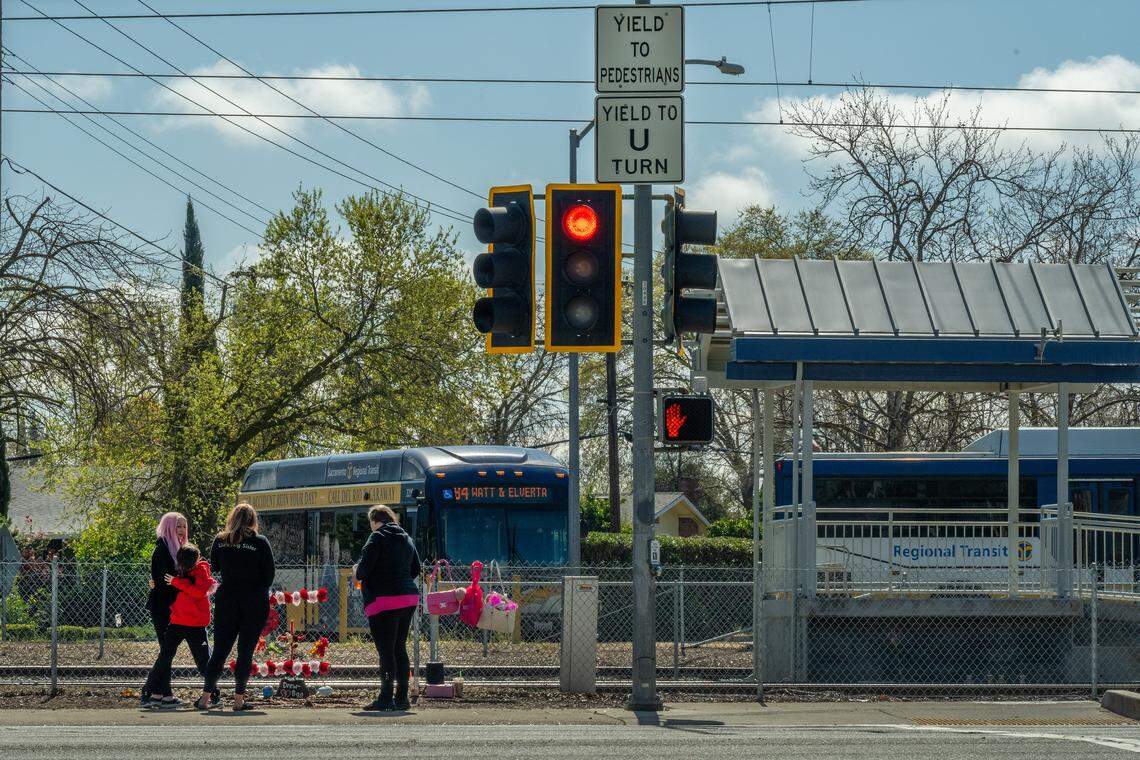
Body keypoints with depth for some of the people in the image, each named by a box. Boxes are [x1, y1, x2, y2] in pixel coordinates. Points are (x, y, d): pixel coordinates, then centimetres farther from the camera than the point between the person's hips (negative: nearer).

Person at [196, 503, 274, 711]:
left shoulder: (220, 541, 1)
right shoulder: (260, 543, -7)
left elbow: (214, 568, 10)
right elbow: (269, 573, -3)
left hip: (226, 599, 2)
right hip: (254, 603, -2)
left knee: (219, 650, 8)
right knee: (246, 651, 3)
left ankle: (205, 697, 4)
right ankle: (239, 699, 2)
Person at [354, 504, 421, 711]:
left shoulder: (377, 538, -9)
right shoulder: (406, 539, 14)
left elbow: (362, 571, -14)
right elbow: (416, 570, 20)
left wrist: (356, 571, 7)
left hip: (385, 600, -7)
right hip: (409, 599, 7)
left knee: (385, 650, -5)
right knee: (400, 648, 14)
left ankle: (386, 698, -7)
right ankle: (402, 698, 15)